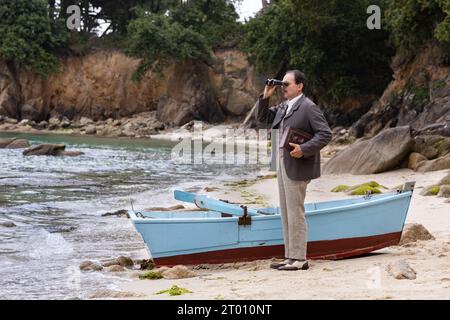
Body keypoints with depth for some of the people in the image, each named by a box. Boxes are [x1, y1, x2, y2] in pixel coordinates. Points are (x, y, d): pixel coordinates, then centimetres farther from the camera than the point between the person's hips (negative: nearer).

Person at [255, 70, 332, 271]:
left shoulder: (308, 107, -11)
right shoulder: (283, 107, 14)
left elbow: (325, 134, -16)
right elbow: (262, 118, 20)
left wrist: (303, 149, -24)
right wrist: (265, 97, 7)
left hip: (297, 166, -9)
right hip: (283, 164, 9)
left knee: (295, 212, -7)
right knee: (286, 213, 10)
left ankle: (299, 259, -2)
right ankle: (290, 257, 15)